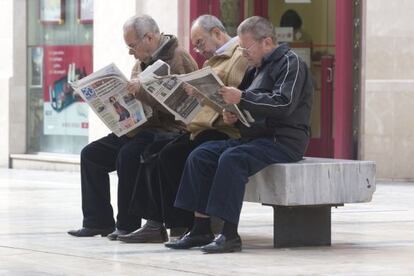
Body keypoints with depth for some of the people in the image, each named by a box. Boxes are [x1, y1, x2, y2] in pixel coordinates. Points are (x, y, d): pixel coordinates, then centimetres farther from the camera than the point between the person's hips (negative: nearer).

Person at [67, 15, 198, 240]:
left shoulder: (178, 59, -11)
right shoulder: (143, 61, 18)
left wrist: (142, 90, -25)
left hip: (167, 130, -10)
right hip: (139, 127, 10)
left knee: (128, 155, -33)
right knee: (91, 154, 1)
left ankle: (128, 225, -22)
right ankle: (98, 221, 1)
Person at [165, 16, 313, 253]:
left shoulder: (290, 63, -7)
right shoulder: (257, 68, 20)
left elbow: (283, 104, -22)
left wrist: (242, 98, -28)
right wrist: (233, 116, 3)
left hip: (284, 140, -9)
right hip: (254, 136, 9)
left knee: (231, 159, -32)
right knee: (200, 157, -6)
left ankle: (230, 235, -32)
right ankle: (201, 230, -9)